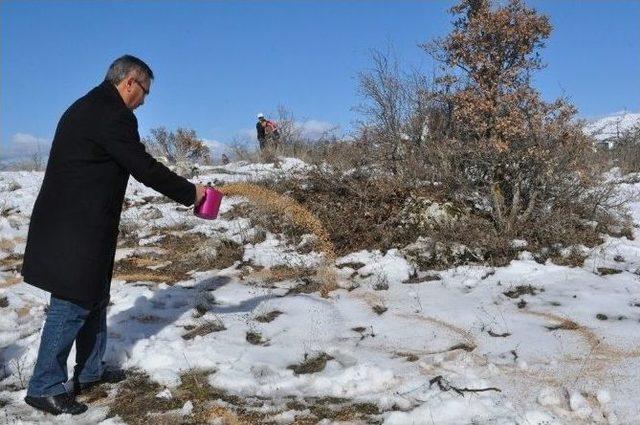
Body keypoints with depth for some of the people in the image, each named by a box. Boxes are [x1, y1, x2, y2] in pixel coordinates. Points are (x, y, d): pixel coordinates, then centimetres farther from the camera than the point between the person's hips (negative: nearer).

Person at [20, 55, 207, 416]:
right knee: (73, 303, -3)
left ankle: (90, 370, 30)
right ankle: (46, 386, 7)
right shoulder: (114, 116, -16)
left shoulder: (85, 108, 16)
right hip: (77, 230, -11)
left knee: (94, 295, 18)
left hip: (70, 223, 11)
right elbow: (145, 169, -16)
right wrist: (191, 193, -4)